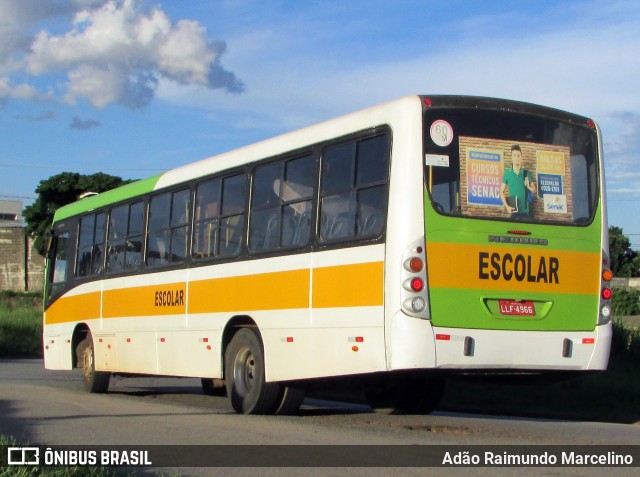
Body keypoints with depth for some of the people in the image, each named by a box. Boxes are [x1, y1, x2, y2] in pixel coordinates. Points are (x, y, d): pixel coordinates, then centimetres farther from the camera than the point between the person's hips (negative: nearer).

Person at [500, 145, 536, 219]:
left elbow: (534, 190, 9)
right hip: (513, 209, -1)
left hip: (525, 209, 1)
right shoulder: (507, 173, 1)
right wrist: (507, 206, -10)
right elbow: (502, 192, 2)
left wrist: (528, 186, -13)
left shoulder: (527, 173, 4)